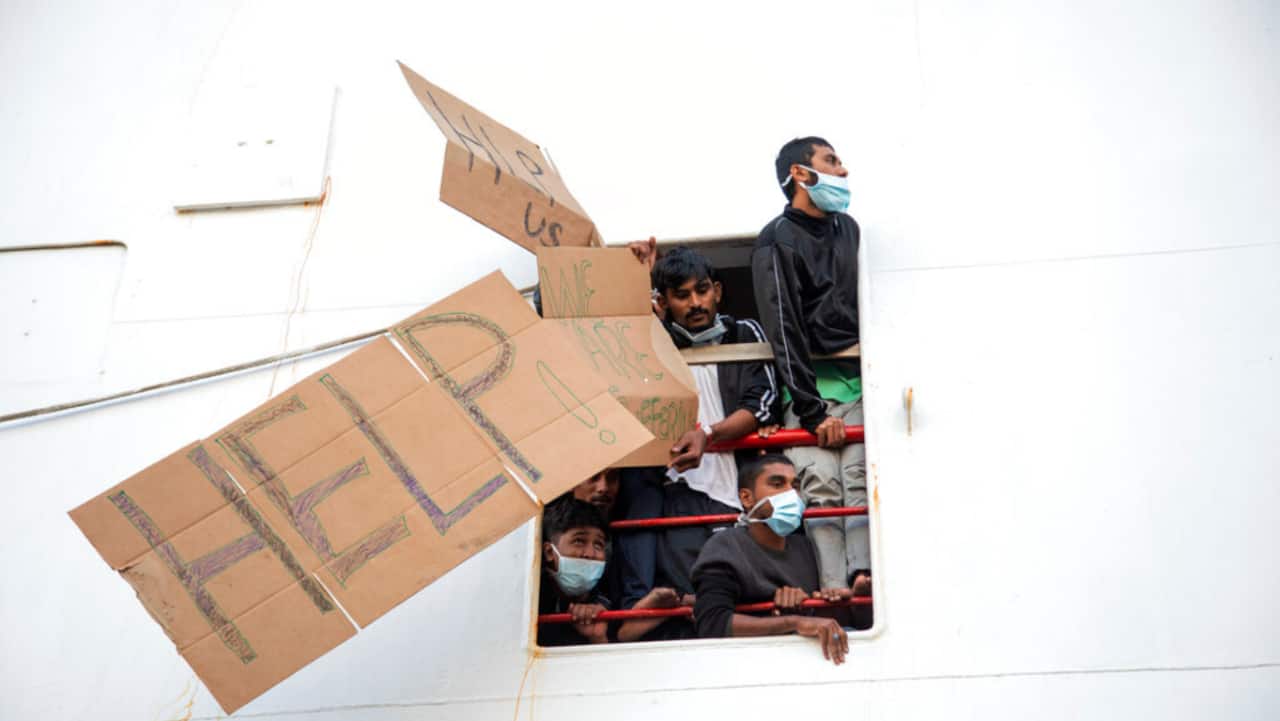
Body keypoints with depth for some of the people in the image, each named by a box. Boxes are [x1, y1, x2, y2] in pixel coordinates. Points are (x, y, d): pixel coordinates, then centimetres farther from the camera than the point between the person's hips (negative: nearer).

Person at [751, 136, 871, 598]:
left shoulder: (847, 228, 18)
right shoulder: (778, 241, -3)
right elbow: (784, 331, -10)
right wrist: (812, 411, -15)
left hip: (856, 381, 5)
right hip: (808, 386, -5)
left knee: (860, 477, -14)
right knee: (822, 484, -15)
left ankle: (862, 572, -27)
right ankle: (834, 589, -22)